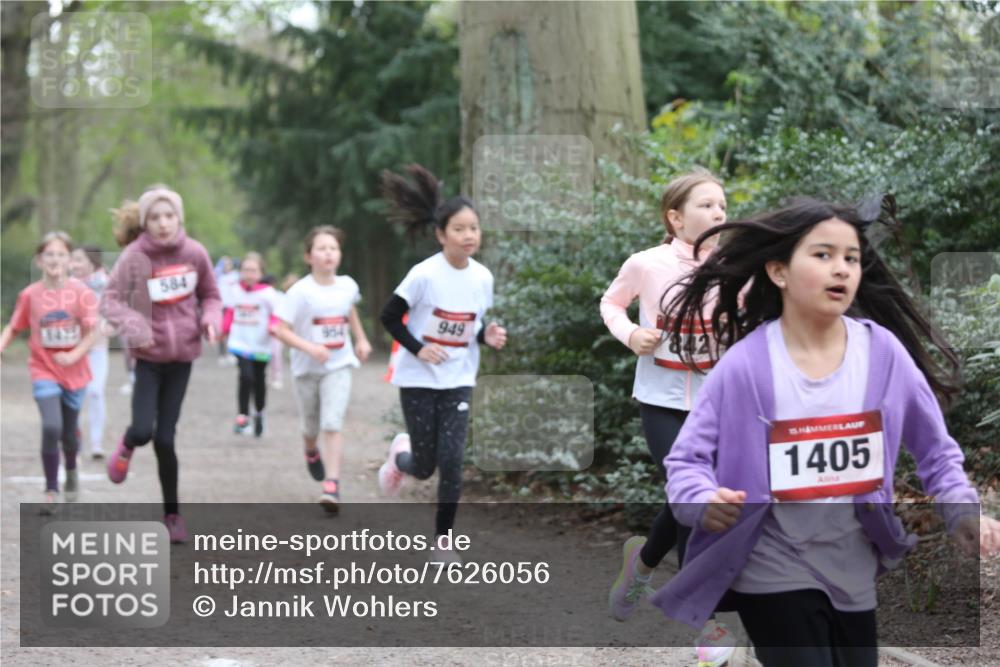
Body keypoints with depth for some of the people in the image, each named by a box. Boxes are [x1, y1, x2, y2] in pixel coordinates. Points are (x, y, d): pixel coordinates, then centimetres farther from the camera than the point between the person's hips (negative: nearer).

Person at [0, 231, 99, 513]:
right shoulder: (30, 295, -6)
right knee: (51, 427, -19)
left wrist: (74, 356, -24)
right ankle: (51, 491, -7)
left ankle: (71, 470, 48)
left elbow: (91, 333, -9)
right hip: (44, 372, -1)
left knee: (69, 432, 14)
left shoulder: (81, 292, -9)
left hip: (74, 372, 1)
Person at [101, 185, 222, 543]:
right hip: (149, 356, -2)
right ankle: (127, 447, 23)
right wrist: (133, 327, -26)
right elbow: (110, 300, -9)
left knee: (165, 438, 3)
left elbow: (210, 295, 9)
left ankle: (172, 513, 19)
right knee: (143, 430, -16)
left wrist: (211, 320, -11)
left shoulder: (194, 253, -4)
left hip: (182, 356, 2)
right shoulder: (134, 256, -12)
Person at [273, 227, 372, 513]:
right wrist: (309, 347, -29)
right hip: (307, 369, -1)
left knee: (332, 425, -15)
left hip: (338, 367, 1)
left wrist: (361, 339, 21)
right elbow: (281, 330, -17)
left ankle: (332, 486, -18)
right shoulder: (300, 291, -16)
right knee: (310, 427, 16)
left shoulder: (347, 285, -2)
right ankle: (312, 453, 51)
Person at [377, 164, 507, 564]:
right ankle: (401, 455, 41)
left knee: (451, 461, -8)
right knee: (424, 467, 4)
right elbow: (389, 318, -8)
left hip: (458, 381, 3)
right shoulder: (424, 275, -17)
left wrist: (487, 337, -8)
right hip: (419, 380, -3)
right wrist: (418, 349, -19)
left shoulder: (482, 277, -3)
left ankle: (443, 542, 3)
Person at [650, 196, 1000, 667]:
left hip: (854, 575, 4)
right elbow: (686, 458, -7)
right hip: (775, 574, -4)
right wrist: (704, 502, -27)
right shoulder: (745, 365, -14)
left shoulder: (882, 352, -6)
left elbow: (935, 451, 6)